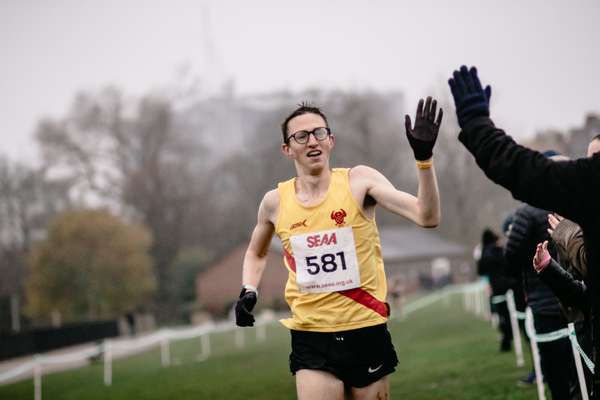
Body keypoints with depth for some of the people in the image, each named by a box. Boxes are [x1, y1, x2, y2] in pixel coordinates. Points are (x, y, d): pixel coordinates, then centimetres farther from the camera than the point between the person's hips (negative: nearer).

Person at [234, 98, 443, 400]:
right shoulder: (275, 202, 1)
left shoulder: (359, 181, -6)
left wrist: (424, 158, -27)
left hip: (367, 331, 0)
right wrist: (249, 291, 4)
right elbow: (256, 253, 22)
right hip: (311, 338, 0)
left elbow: (427, 217, -16)